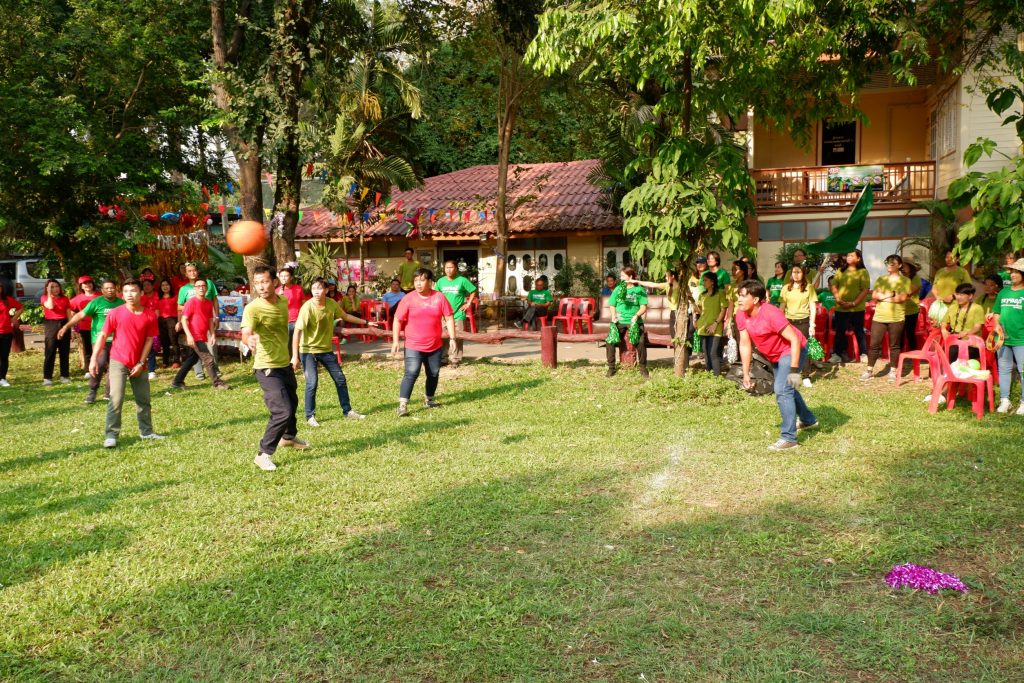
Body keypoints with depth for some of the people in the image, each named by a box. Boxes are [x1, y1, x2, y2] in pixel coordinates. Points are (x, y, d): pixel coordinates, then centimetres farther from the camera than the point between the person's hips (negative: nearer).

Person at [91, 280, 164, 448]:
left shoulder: (150, 315, -4)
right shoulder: (115, 313, -10)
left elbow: (149, 340, 0)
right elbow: (102, 336, -5)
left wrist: (141, 363, -5)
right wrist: (94, 359, -9)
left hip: (139, 364, 3)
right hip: (118, 362, -3)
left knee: (144, 399, 12)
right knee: (116, 399, -9)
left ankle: (146, 431, 25)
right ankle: (111, 435, -3)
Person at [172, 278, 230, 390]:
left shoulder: (209, 303, 10)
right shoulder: (191, 302, -10)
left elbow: (210, 320, 16)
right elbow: (184, 319, -12)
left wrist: (213, 335, 7)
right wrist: (189, 335, -20)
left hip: (203, 337, 8)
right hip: (194, 338, -8)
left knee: (192, 360, 15)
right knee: (208, 359, -9)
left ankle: (177, 382, 26)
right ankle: (218, 383, -6)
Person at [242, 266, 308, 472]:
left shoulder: (283, 302, 1)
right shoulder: (253, 308, -22)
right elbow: (246, 333, -39)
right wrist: (249, 339, -62)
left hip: (285, 364, 8)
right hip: (267, 368, -8)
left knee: (292, 402, 27)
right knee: (282, 411, -18)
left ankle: (289, 437, 54)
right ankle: (264, 454, -4)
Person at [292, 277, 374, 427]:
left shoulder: (332, 304, -8)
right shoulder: (307, 307, -23)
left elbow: (345, 316, 12)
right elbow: (297, 332, -21)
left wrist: (366, 322, 19)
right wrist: (295, 356, -24)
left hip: (326, 349, 5)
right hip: (308, 350, -5)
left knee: (340, 379, 9)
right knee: (312, 382, -13)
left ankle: (347, 411, 24)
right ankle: (310, 416, 5)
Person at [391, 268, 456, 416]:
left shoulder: (439, 297, -2)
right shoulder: (408, 299, -7)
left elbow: (449, 318, 2)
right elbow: (397, 320, -4)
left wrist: (452, 338, -3)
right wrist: (395, 340, -10)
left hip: (435, 346, 3)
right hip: (413, 346, -3)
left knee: (434, 374, 14)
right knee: (411, 373, -15)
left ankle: (429, 400, 35)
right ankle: (402, 405, -15)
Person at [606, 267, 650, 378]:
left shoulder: (639, 289, 2)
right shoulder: (618, 289, 10)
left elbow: (644, 307, -2)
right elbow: (612, 305, 14)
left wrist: (636, 315, -19)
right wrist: (613, 316, -4)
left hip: (634, 321, -2)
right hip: (619, 321, 2)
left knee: (641, 342, -23)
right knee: (610, 342, -17)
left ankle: (643, 368, -6)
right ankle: (611, 367, -3)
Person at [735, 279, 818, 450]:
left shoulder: (770, 314, -33)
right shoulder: (741, 315, -13)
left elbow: (795, 340, -32)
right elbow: (745, 344, -4)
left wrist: (794, 370, -35)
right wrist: (746, 374, -3)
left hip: (792, 351, -9)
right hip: (775, 355, 9)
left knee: (782, 390, -22)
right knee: (787, 389, 27)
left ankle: (788, 438, -16)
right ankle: (808, 420, 52)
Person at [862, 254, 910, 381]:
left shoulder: (904, 280, 2)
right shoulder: (881, 279, 13)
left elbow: (902, 297, -11)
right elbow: (874, 295, 2)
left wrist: (883, 296, -6)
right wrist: (892, 295, -10)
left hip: (896, 318, -3)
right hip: (879, 317, 3)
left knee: (894, 345, 4)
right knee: (874, 344, 0)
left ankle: (893, 371, 13)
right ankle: (869, 370, 6)